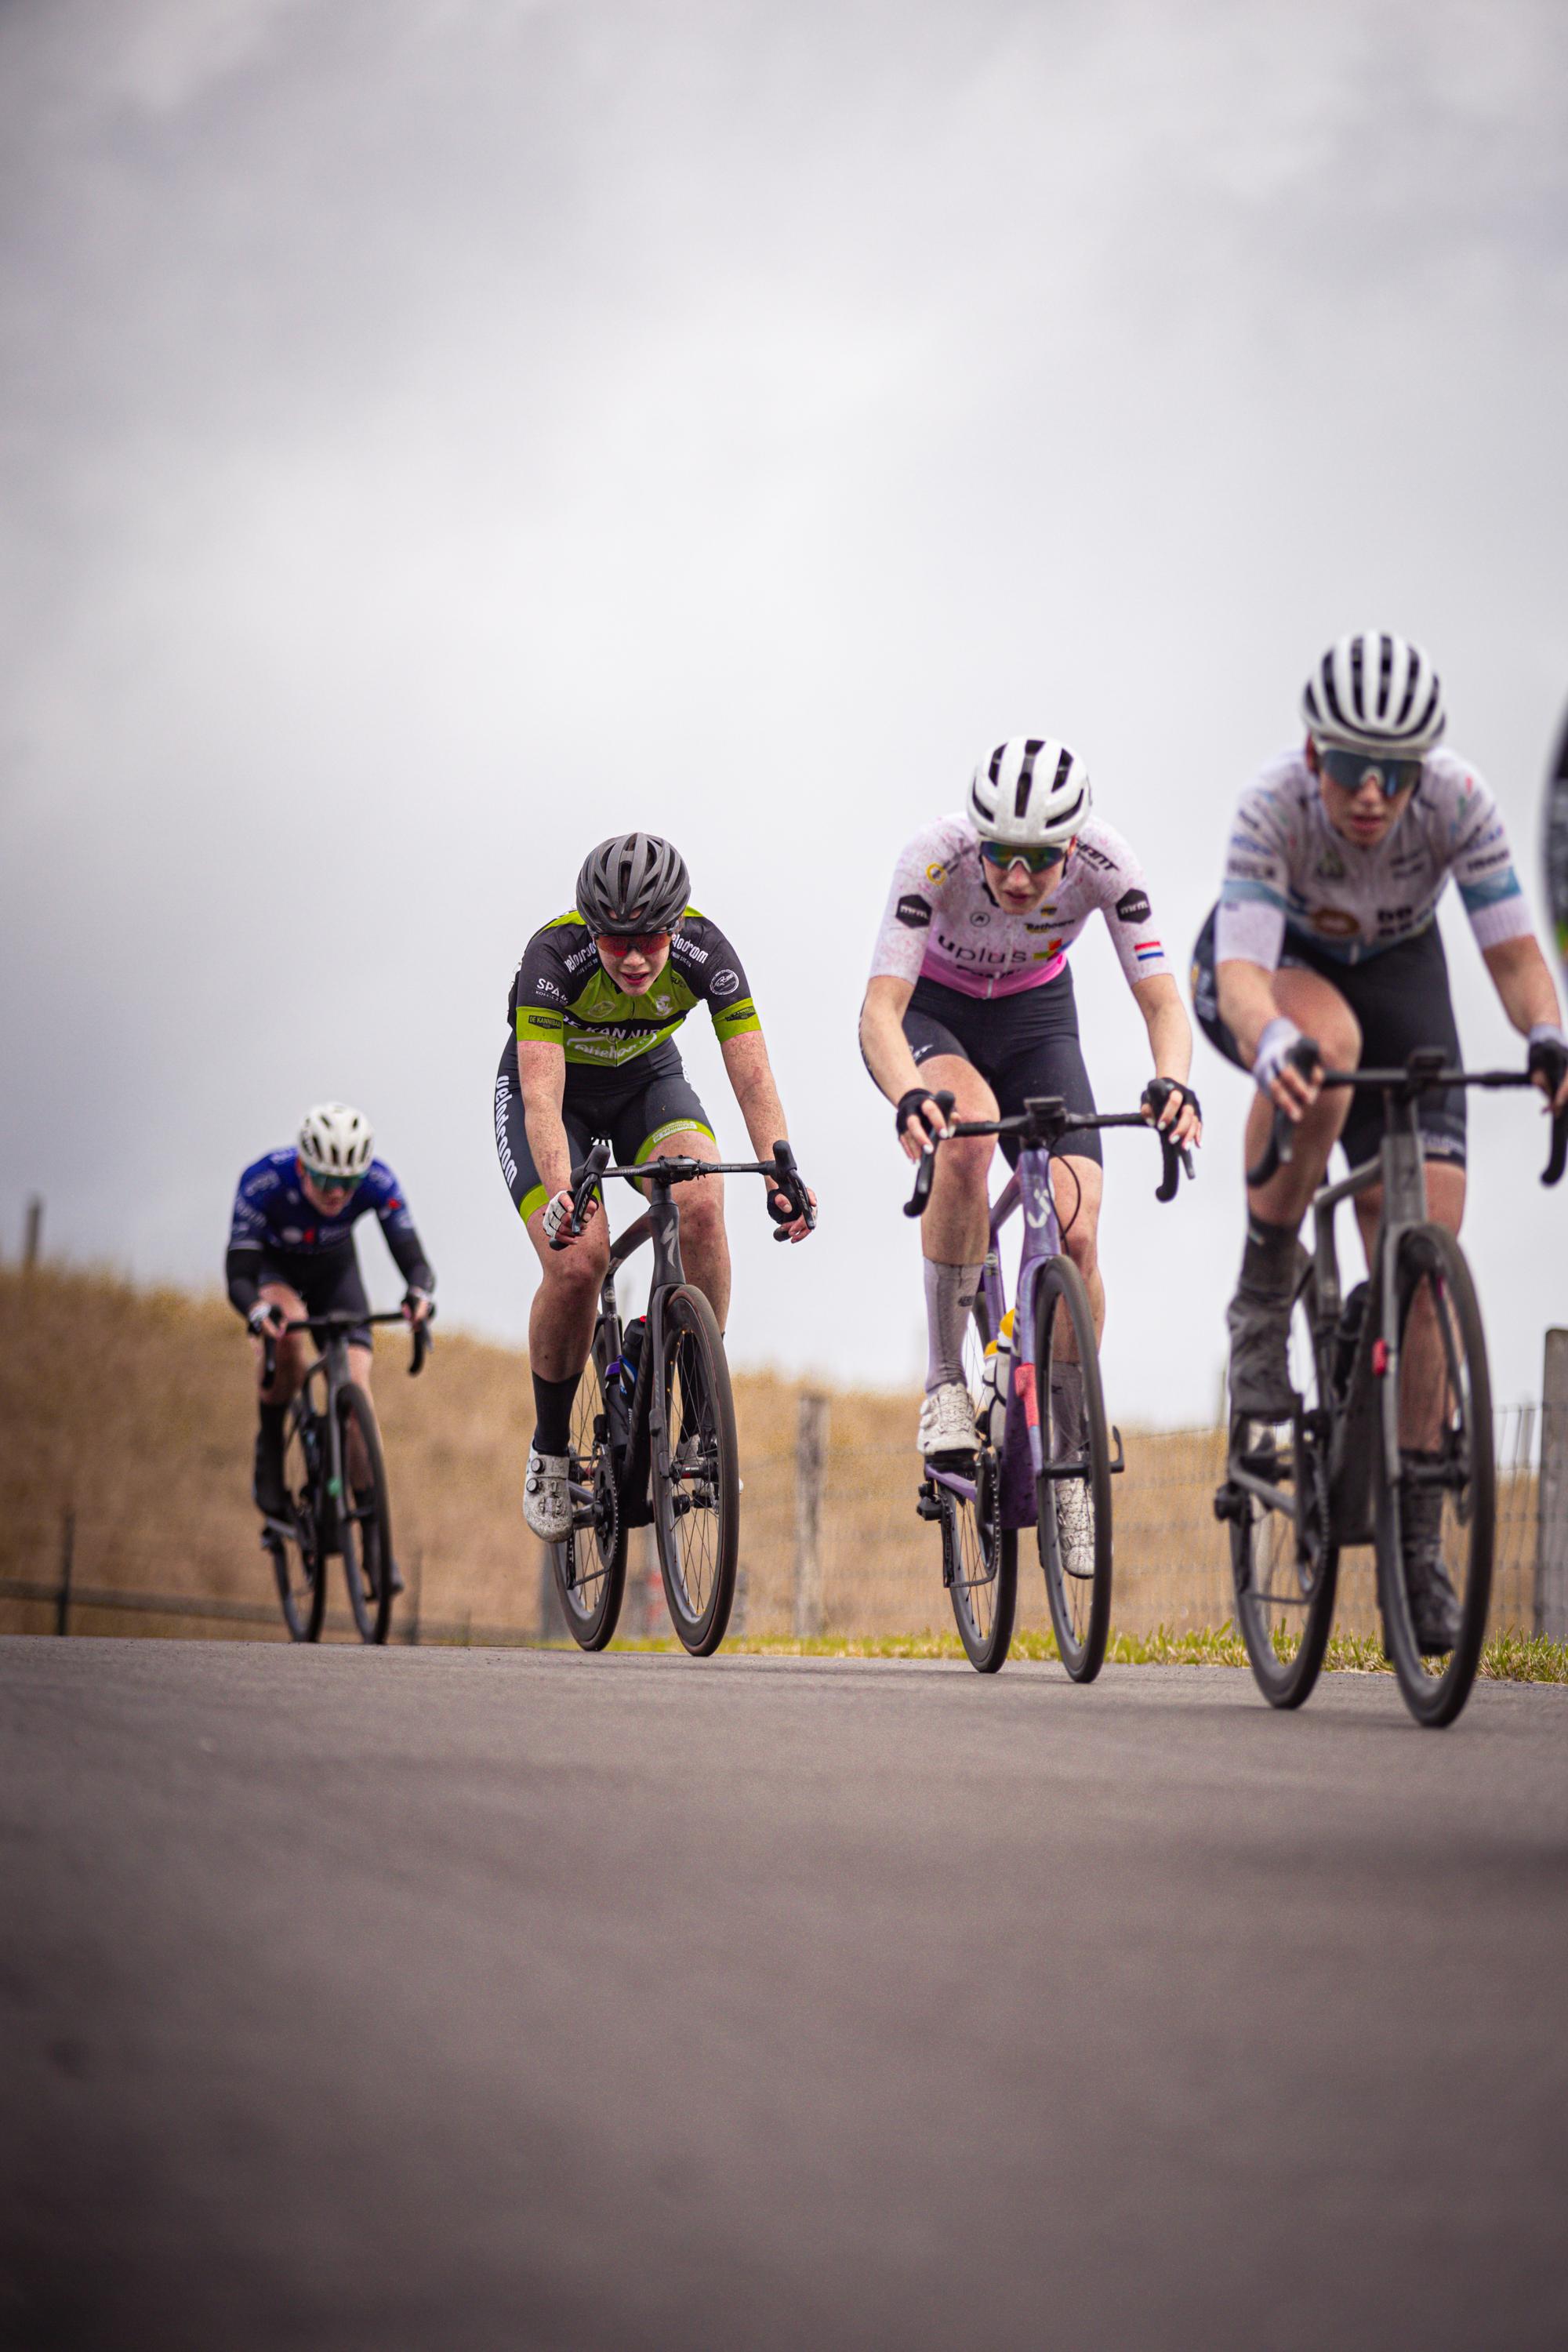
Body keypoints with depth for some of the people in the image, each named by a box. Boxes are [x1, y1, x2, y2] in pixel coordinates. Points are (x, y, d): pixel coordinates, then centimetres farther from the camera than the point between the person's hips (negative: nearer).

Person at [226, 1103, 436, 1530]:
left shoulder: (377, 1182, -32)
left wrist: (418, 1294, -56)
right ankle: (269, 1448, -13)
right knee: (285, 1331, -37)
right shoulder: (263, 1181, -38)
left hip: (333, 1267, 2)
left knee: (355, 1385, -14)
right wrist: (258, 1311, -61)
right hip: (272, 1264, -2)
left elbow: (413, 1259, -32)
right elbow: (239, 1276, -39)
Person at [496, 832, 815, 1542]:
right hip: (556, 1090, -2)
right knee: (577, 1259, -25)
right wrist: (559, 1192, -60)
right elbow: (542, 1095, -43)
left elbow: (752, 1075, -31)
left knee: (701, 1205, -29)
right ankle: (549, 1450, -1)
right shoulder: (554, 955, -34)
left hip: (647, 1081, 2)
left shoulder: (704, 951, -28)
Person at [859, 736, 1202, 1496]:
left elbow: (1163, 1004, -27)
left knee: (1075, 1234, -16)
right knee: (968, 1132, -37)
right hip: (928, 1012, -2)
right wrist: (908, 1096, -59)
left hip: (1034, 1014, 2)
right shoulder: (936, 856, -34)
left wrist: (1173, 1083, -49)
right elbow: (880, 1011, -39)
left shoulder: (1104, 862, -28)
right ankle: (944, 1378, -22)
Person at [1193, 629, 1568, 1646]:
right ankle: (1263, 1297, -21)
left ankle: (1417, 1540, -2)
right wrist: (1269, 1044, -65)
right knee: (1328, 1040, -41)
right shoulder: (1273, 805, -34)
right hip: (1272, 967, -2)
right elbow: (1241, 972, -43)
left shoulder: (1459, 800, -29)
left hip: (1395, 970, 2)